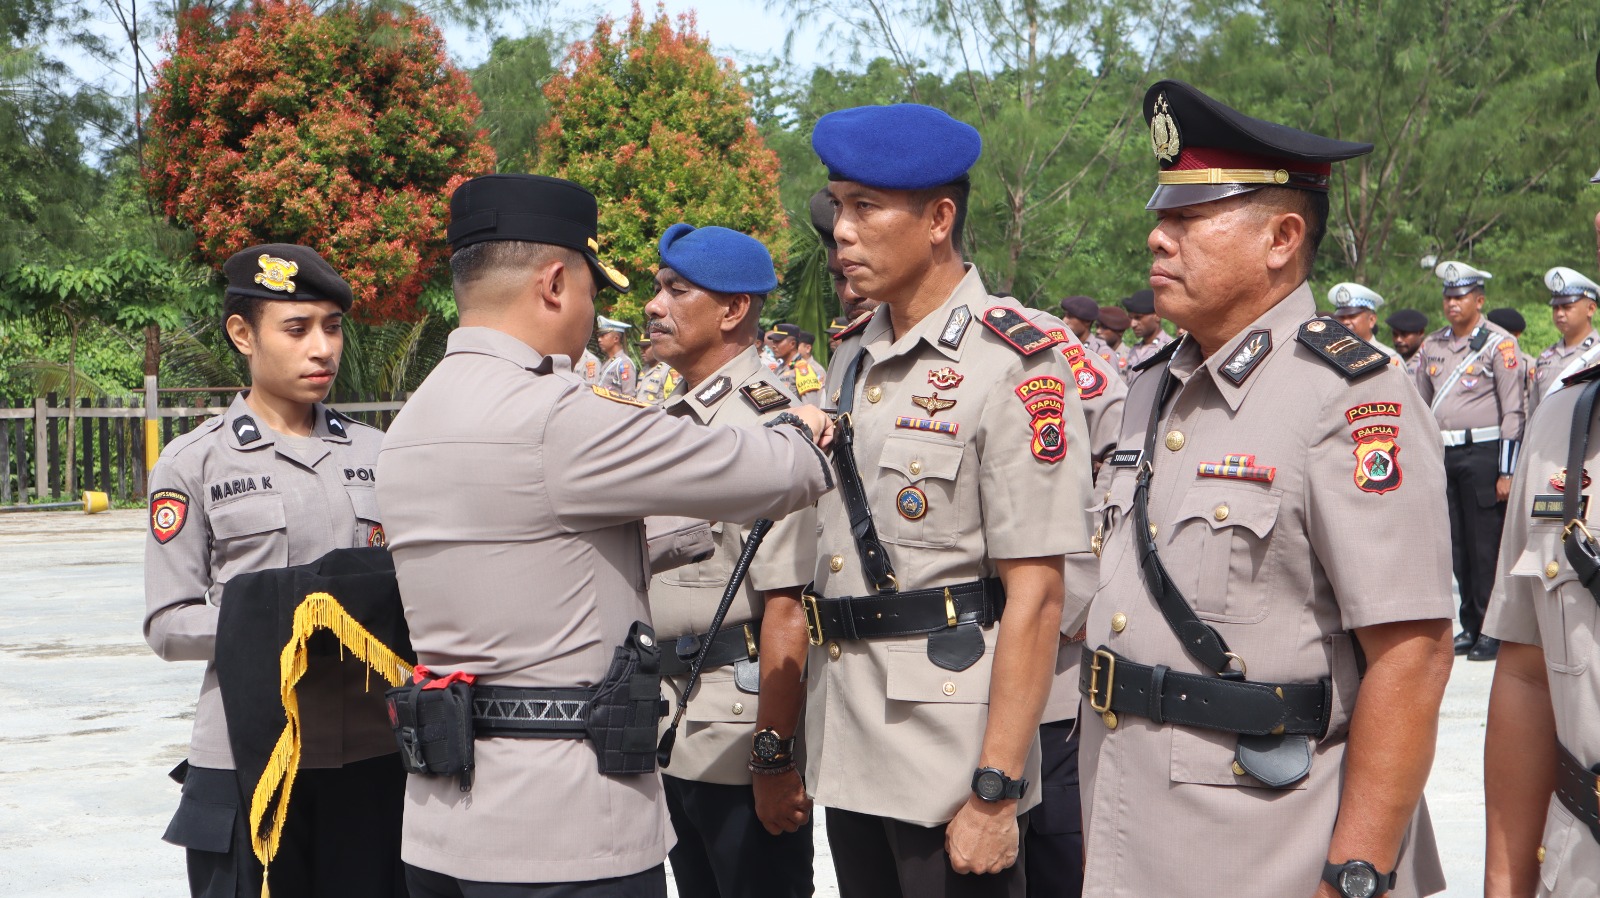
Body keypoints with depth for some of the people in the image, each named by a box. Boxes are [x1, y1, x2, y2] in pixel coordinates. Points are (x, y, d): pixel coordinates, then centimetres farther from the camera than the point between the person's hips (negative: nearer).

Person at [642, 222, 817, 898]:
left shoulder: (768, 420, -17)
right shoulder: (671, 416, 11)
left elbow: (789, 610, -23)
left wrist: (775, 758, -24)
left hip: (741, 732, -9)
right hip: (670, 732, 9)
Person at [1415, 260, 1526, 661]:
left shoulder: (1499, 343, -5)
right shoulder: (1432, 345, 12)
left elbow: (1513, 410, -7)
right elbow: (1420, 405, 19)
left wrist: (1507, 472, -11)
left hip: (1482, 453, -5)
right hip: (1442, 455, 5)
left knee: (1486, 546, -2)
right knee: (1457, 548, 8)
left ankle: (1493, 631, 5)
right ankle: (1470, 627, 16)